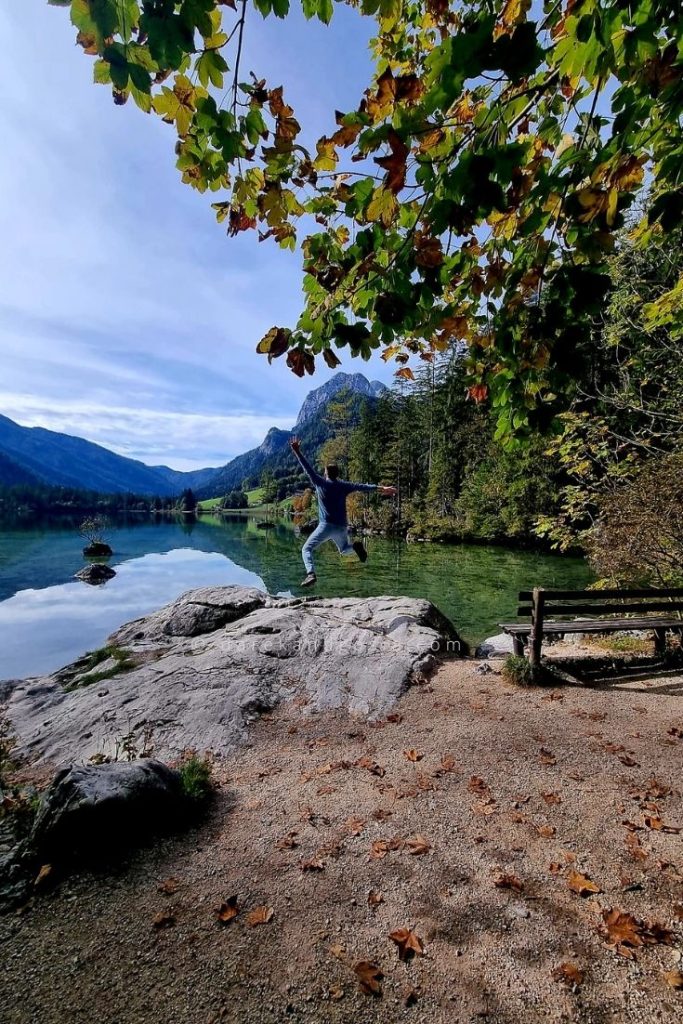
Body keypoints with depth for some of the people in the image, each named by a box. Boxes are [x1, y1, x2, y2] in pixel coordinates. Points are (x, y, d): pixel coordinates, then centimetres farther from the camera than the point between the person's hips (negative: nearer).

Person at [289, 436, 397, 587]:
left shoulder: (320, 483, 1)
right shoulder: (343, 485, 8)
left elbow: (308, 468, 1)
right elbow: (362, 486, 4)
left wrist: (297, 451, 4)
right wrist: (381, 489, 6)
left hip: (326, 525, -4)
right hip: (342, 527, 4)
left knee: (307, 549, 3)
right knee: (344, 549, 28)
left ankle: (311, 574, -23)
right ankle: (355, 546, -7)